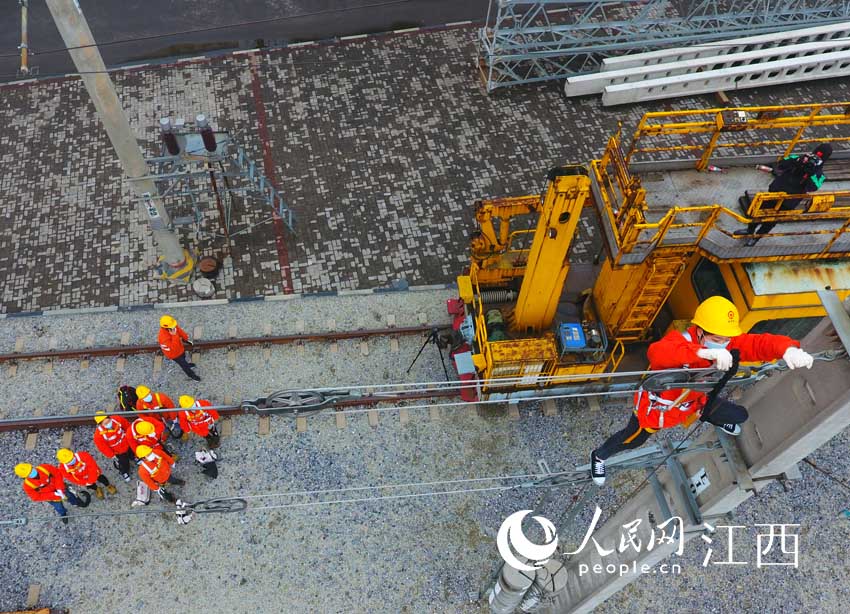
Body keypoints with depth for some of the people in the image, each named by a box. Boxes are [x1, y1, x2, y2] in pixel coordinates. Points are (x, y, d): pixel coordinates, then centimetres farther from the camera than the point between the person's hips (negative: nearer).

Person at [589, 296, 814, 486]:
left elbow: (760, 343, -35)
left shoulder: (728, 343, -23)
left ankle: (711, 418, 50)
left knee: (740, 416, 14)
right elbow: (656, 353, -63)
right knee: (631, 441, 17)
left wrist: (789, 349, -57)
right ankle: (599, 456, 49)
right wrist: (702, 352, -75)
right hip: (657, 406, -5)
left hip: (694, 401, 5)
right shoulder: (679, 341, -41)